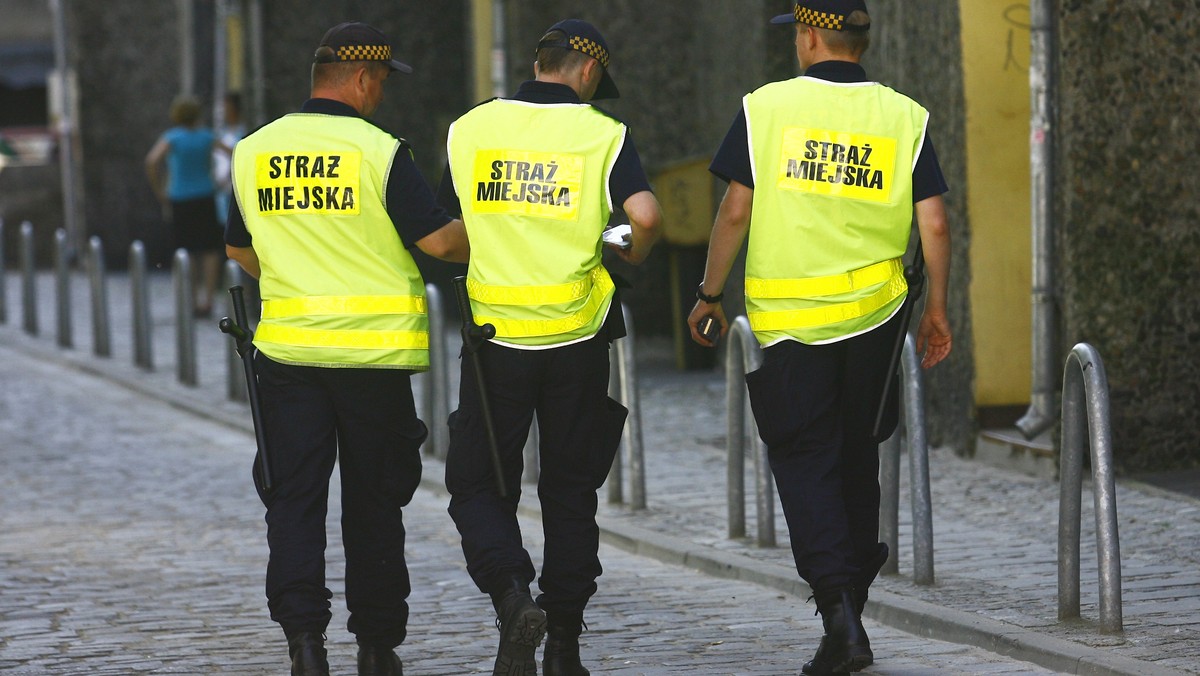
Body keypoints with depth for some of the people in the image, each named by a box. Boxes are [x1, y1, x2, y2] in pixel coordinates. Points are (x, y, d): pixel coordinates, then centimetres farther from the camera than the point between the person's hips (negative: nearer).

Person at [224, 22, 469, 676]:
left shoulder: (253, 152, 5)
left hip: (287, 346, 3)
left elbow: (240, 249, 17)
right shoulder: (379, 152, -10)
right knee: (373, 501, 9)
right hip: (373, 351, -3)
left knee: (294, 498, 4)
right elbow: (439, 239, -11)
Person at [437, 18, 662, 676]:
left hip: (493, 329, 0)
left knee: (477, 484, 9)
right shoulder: (602, 134, -4)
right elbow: (645, 214, -18)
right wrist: (635, 254, 3)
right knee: (570, 489, 12)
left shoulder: (470, 128, 4)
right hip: (576, 334, 0)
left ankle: (511, 591, -17)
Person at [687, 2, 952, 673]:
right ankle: (853, 593, 29)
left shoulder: (766, 107, -3)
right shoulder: (906, 117, 1)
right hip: (875, 314, 2)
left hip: (786, 316, -2)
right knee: (857, 454, 18)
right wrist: (937, 308, 11)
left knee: (804, 463, 1)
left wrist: (710, 296, 8)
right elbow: (934, 224, -1)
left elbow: (735, 213, -4)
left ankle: (840, 610, -15)